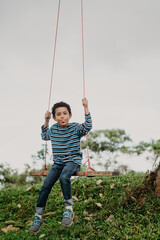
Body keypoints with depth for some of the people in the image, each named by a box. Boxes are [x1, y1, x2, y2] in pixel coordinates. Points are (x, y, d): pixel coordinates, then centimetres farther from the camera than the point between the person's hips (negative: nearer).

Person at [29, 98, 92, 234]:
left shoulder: (76, 128, -4)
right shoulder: (53, 129, 8)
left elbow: (88, 126, -23)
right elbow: (45, 136, 28)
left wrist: (86, 108, -27)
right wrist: (46, 122, 17)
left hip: (73, 162, -4)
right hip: (58, 163, 4)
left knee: (64, 177, -36)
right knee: (46, 186, -13)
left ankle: (69, 209, -20)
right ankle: (38, 216, 0)